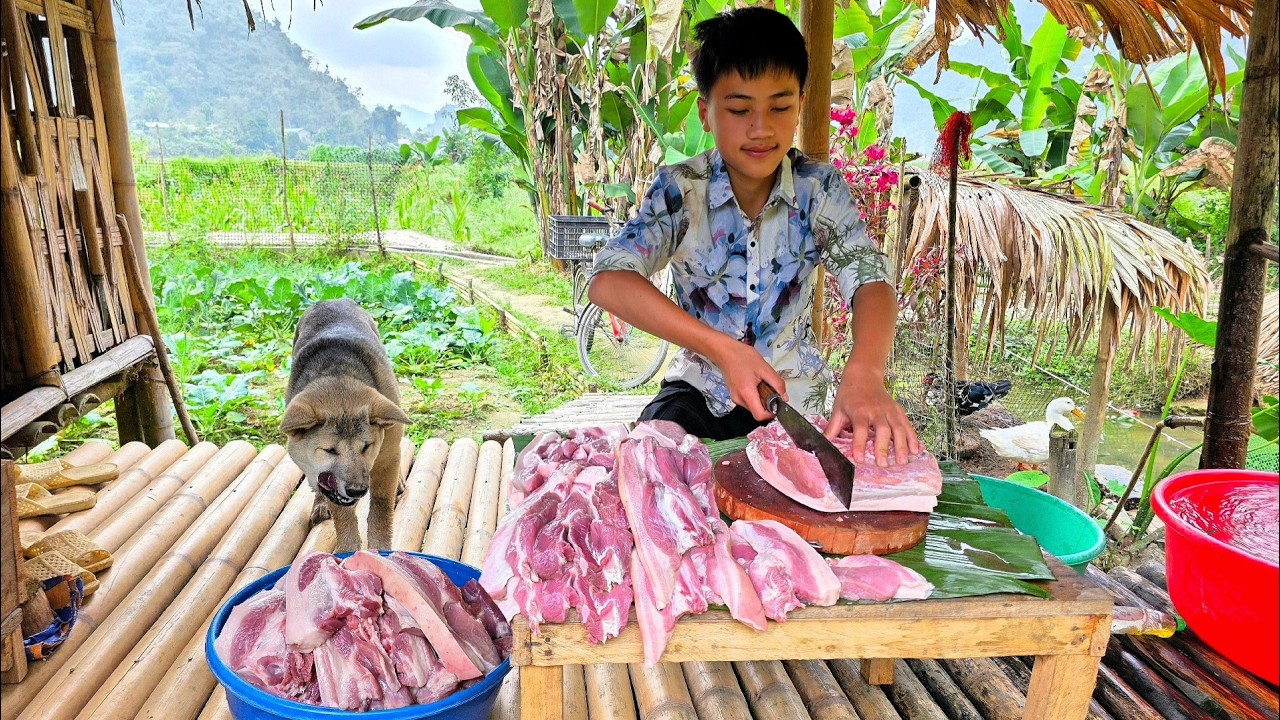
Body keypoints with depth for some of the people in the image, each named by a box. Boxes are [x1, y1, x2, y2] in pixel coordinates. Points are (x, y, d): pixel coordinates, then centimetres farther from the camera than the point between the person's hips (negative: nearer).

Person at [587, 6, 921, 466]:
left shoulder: (819, 189, -8)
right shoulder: (679, 190, -12)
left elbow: (870, 282, -22)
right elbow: (609, 282, -26)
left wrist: (864, 375, -45)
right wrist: (724, 350, -37)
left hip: (792, 397, 1)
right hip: (700, 388, -1)